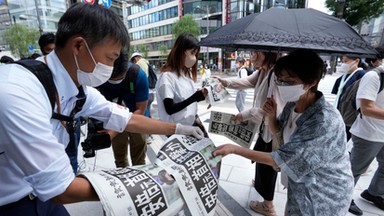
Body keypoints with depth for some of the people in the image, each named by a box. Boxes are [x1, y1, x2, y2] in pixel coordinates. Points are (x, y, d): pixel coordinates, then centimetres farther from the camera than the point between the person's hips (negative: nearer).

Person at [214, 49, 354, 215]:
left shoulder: (325, 122, -34)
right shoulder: (292, 104, -11)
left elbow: (279, 161, -32)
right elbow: (279, 131, 8)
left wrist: (235, 149, -28)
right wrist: (271, 116, -14)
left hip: (325, 197, -6)